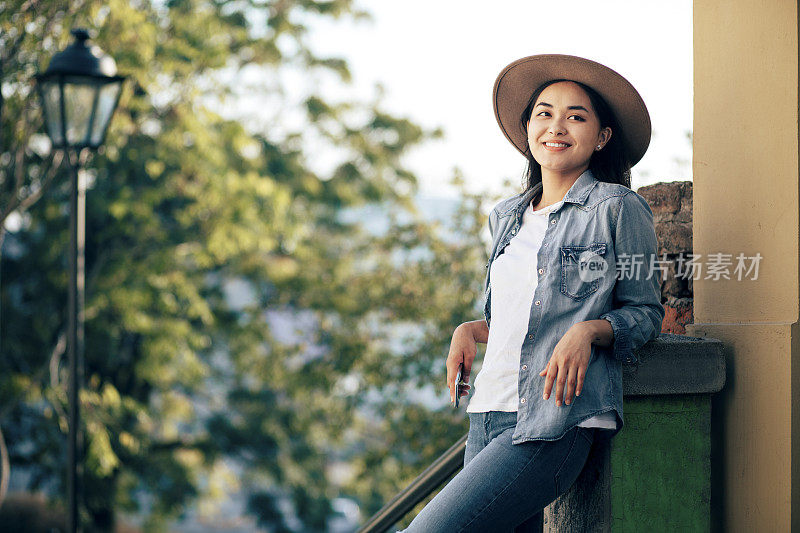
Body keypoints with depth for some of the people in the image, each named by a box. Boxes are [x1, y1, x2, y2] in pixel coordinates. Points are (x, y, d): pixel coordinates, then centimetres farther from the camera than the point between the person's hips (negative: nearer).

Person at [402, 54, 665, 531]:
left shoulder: (618, 209, -1)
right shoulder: (508, 218, 17)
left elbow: (645, 313, 3)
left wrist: (589, 331, -16)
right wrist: (470, 331, 9)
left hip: (556, 423, -7)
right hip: (488, 414, 7)